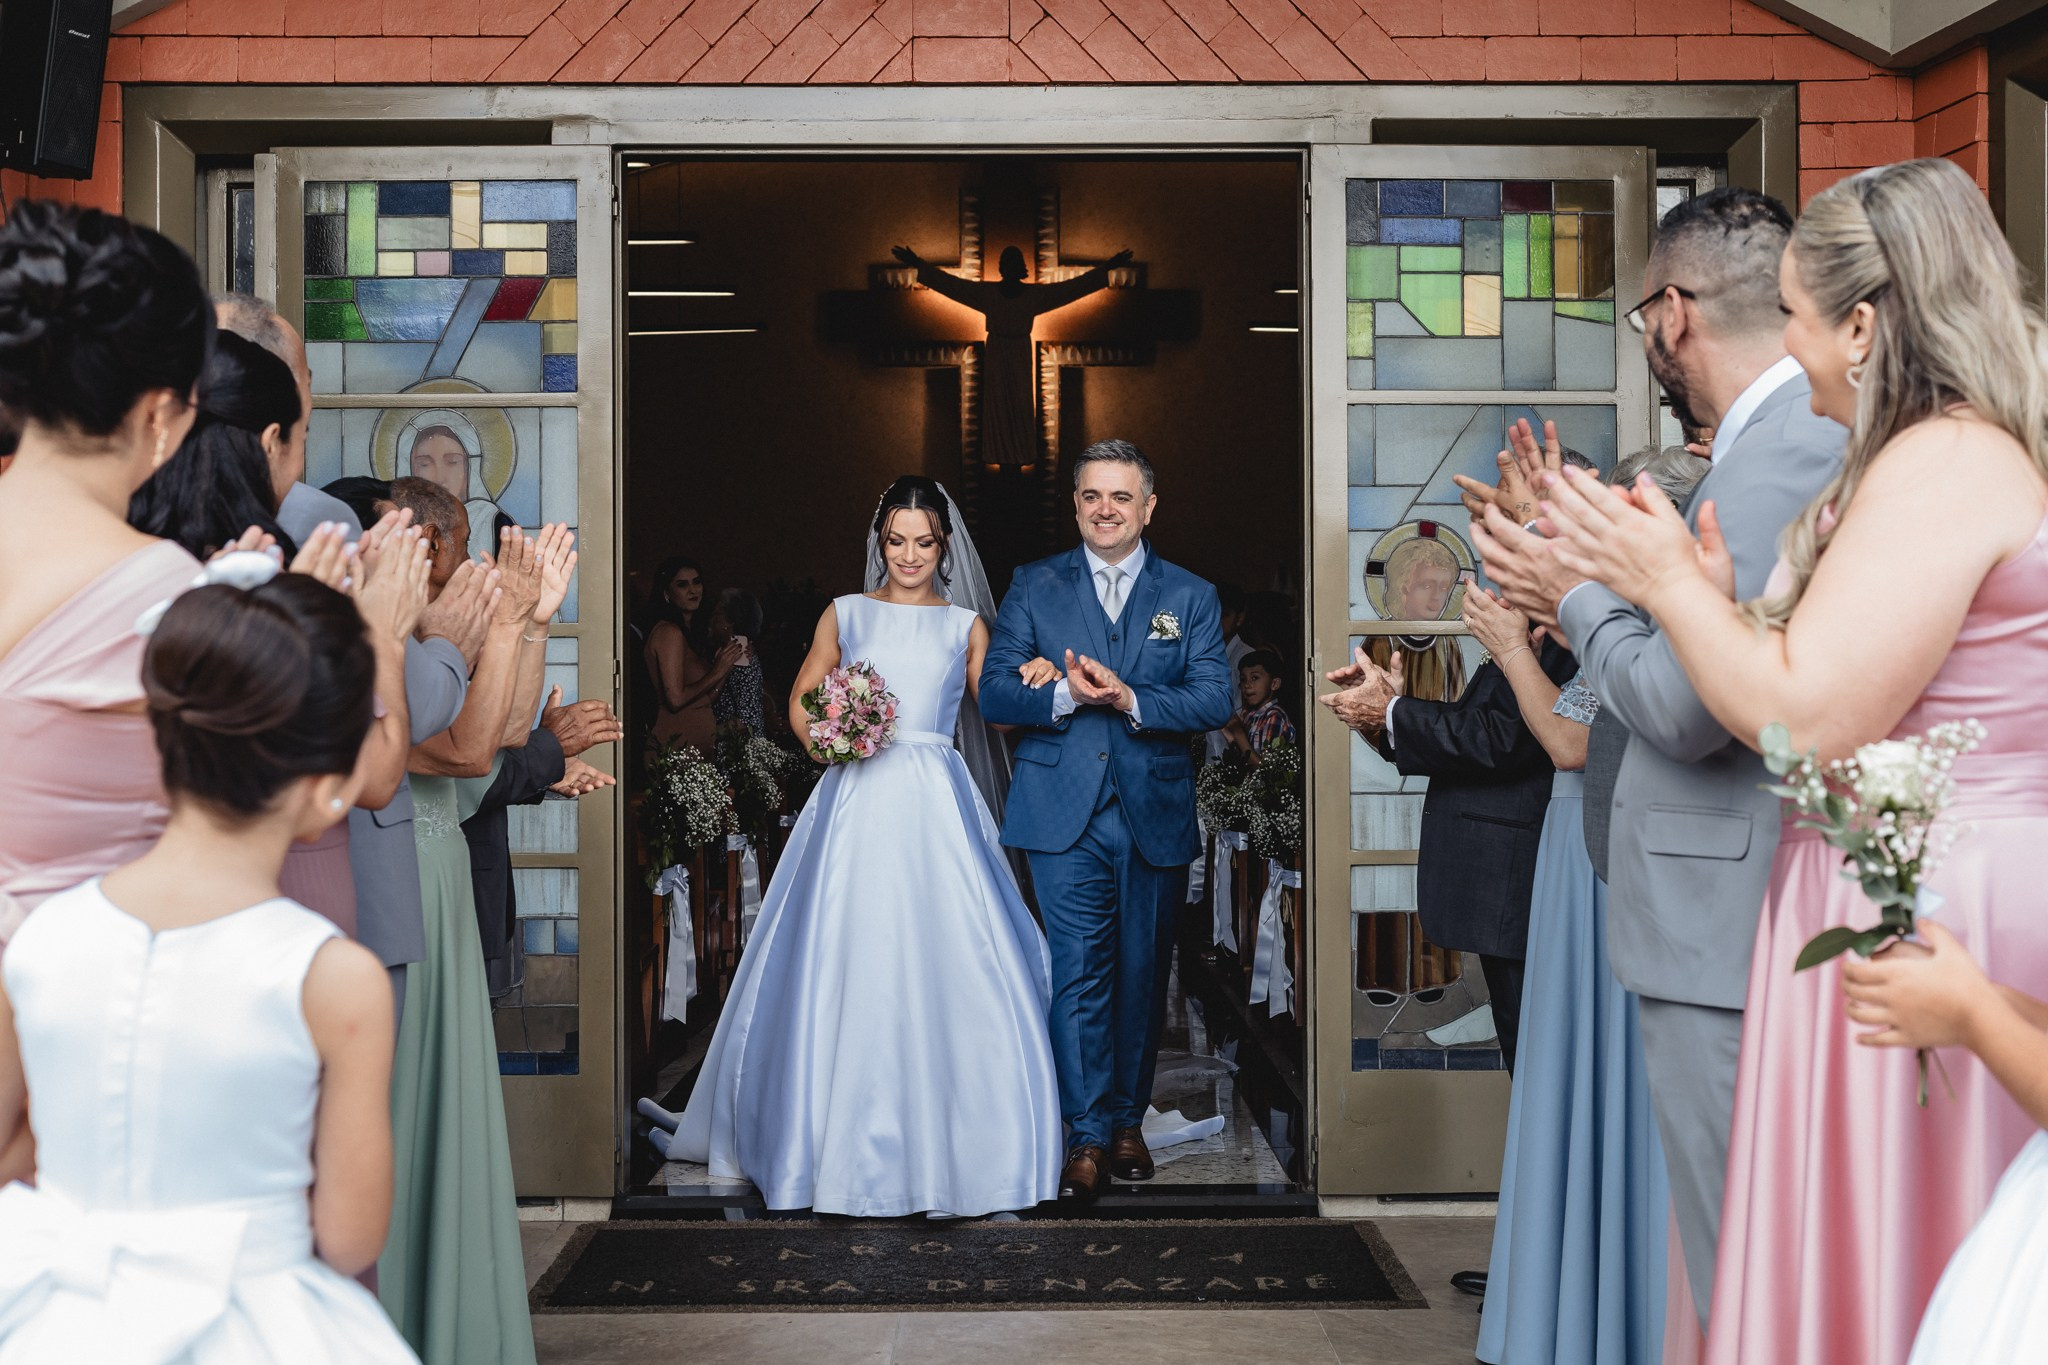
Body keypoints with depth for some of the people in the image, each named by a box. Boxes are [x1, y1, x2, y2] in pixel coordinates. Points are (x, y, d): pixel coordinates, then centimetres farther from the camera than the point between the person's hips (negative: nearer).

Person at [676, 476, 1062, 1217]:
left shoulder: (965, 625, 11)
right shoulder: (845, 614, 12)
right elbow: (802, 703, 15)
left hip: (936, 804, 0)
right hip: (857, 802, 0)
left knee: (947, 965, -5)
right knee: (849, 966, -1)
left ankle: (945, 1140, 8)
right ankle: (853, 1146, 10)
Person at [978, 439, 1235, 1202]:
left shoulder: (1191, 597, 8)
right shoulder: (1034, 588, 7)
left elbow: (1215, 701, -4)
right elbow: (994, 692, -1)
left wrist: (1129, 698, -18)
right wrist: (1066, 696, -18)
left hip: (1157, 815, 1)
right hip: (1065, 814, -1)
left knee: (1142, 975, 9)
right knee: (1077, 973, -6)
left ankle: (1128, 1120, 24)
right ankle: (1088, 1137, 0)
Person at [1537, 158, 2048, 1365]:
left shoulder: (1944, 462, -17)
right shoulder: (1947, 460, 14)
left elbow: (1808, 719, -23)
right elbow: (1847, 693, 12)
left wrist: (1671, 583, -11)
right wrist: (1710, 595, 6)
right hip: (1926, 901, 10)